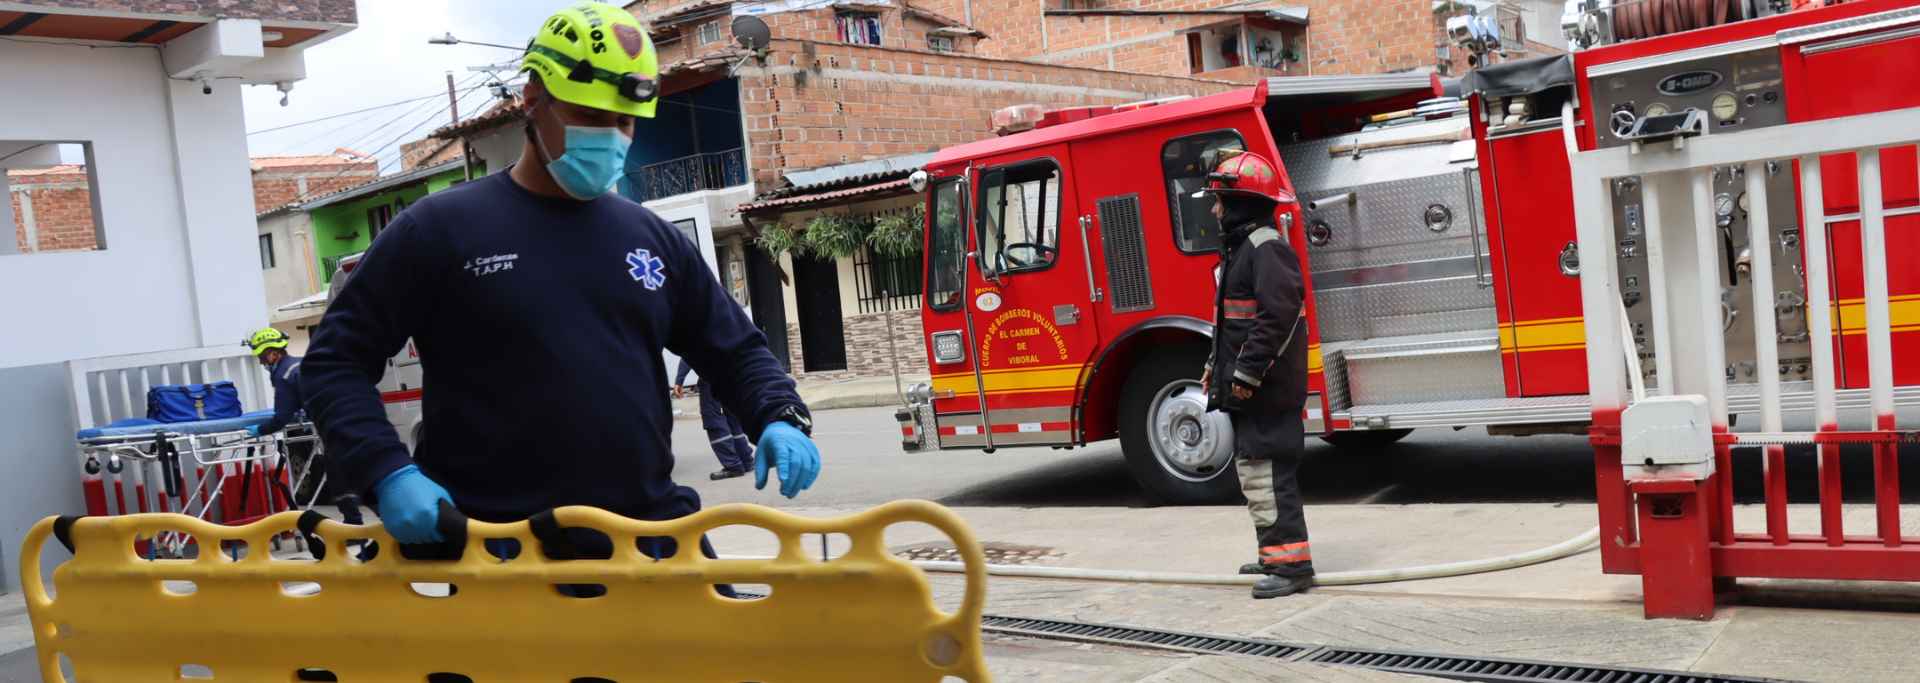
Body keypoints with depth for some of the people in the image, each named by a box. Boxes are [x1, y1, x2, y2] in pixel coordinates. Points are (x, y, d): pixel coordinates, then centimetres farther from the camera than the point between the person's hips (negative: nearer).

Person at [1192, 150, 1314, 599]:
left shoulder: (1266, 248, -16)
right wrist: (1219, 366, 20)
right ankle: (1277, 555, 26)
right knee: (1253, 471, 16)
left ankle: (1292, 565, -6)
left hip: (1266, 390, -11)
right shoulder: (1240, 248, 17)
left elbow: (1278, 315, -26)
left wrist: (1248, 372, -25)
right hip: (1248, 391, 11)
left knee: (1267, 476, -10)